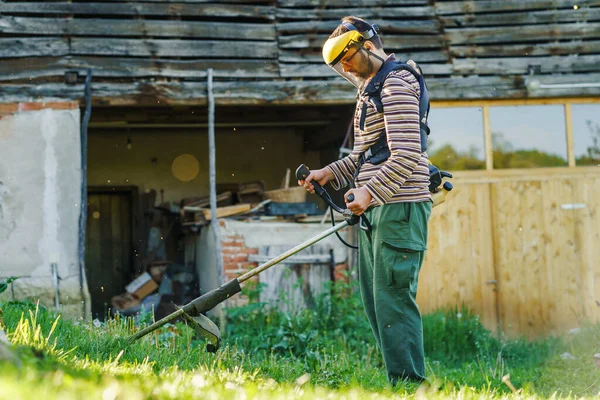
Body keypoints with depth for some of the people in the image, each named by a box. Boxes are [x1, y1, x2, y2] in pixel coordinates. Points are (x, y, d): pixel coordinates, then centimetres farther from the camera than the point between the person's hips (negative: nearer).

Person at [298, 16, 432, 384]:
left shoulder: (397, 84, -10)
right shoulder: (370, 88, 22)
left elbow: (407, 155, -20)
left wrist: (369, 192, -23)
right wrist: (330, 173, 14)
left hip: (399, 207, -10)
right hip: (375, 209, 10)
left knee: (394, 298, -13)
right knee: (375, 300, 9)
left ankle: (409, 383, -11)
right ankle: (399, 380, 13)